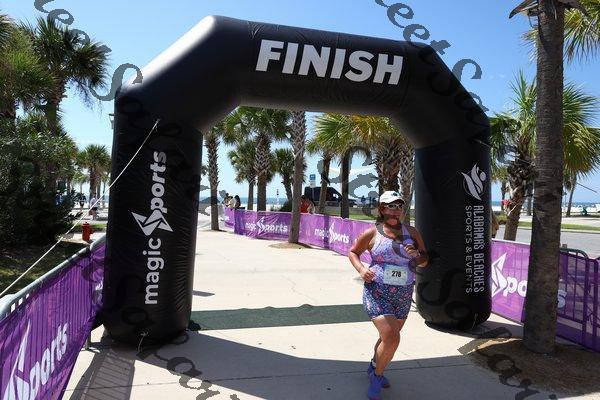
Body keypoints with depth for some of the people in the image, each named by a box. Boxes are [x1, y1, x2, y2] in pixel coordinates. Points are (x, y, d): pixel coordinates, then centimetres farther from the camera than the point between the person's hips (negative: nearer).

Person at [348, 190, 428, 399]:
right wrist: (361, 269, -11)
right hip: (377, 292, -4)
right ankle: (376, 376, 13)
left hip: (403, 295, 5)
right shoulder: (372, 233, -6)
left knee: (389, 337, 19)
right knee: (391, 339, -15)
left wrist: (417, 256, -14)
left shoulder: (411, 232, 3)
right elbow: (353, 252, 7)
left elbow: (424, 261, 9)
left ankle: (373, 368, 48)